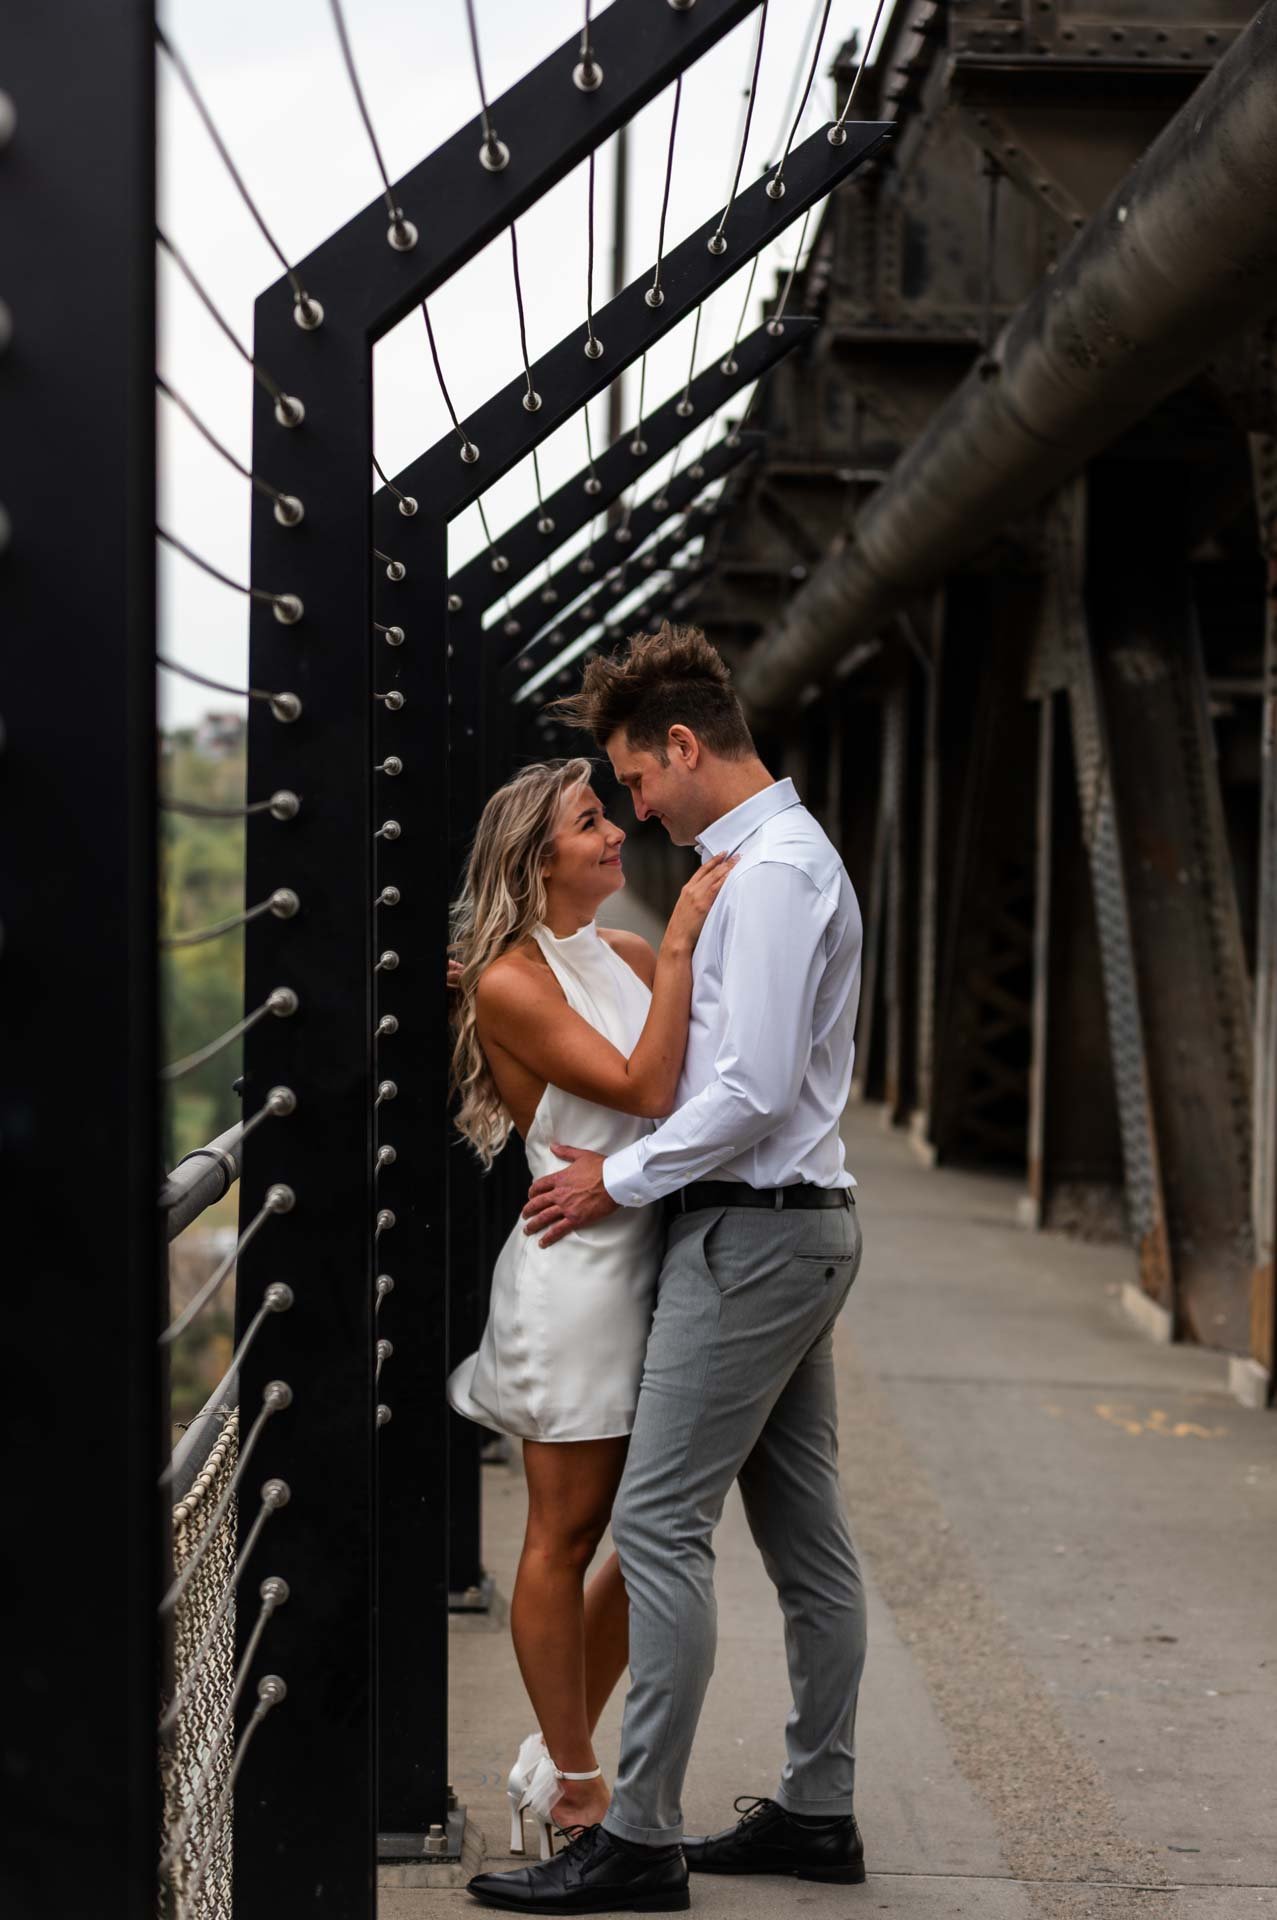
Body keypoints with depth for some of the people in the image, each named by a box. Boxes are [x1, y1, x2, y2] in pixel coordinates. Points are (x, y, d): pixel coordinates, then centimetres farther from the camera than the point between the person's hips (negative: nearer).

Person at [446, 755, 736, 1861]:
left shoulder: (623, 956, 11)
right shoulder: (510, 984, -11)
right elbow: (644, 1087, -19)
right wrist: (679, 943, -18)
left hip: (656, 1262, 8)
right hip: (580, 1265, -8)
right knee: (567, 1536, 4)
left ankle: (558, 1756, 27)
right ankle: (571, 1781, 17)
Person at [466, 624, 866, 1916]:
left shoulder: (770, 871, -16)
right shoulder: (778, 858, 17)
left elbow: (757, 1091, -23)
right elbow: (736, 1048, 23)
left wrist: (620, 1179, -13)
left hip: (752, 1229, -11)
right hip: (798, 1222, 11)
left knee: (658, 1522, -10)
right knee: (804, 1531, 13)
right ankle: (817, 1811, 20)